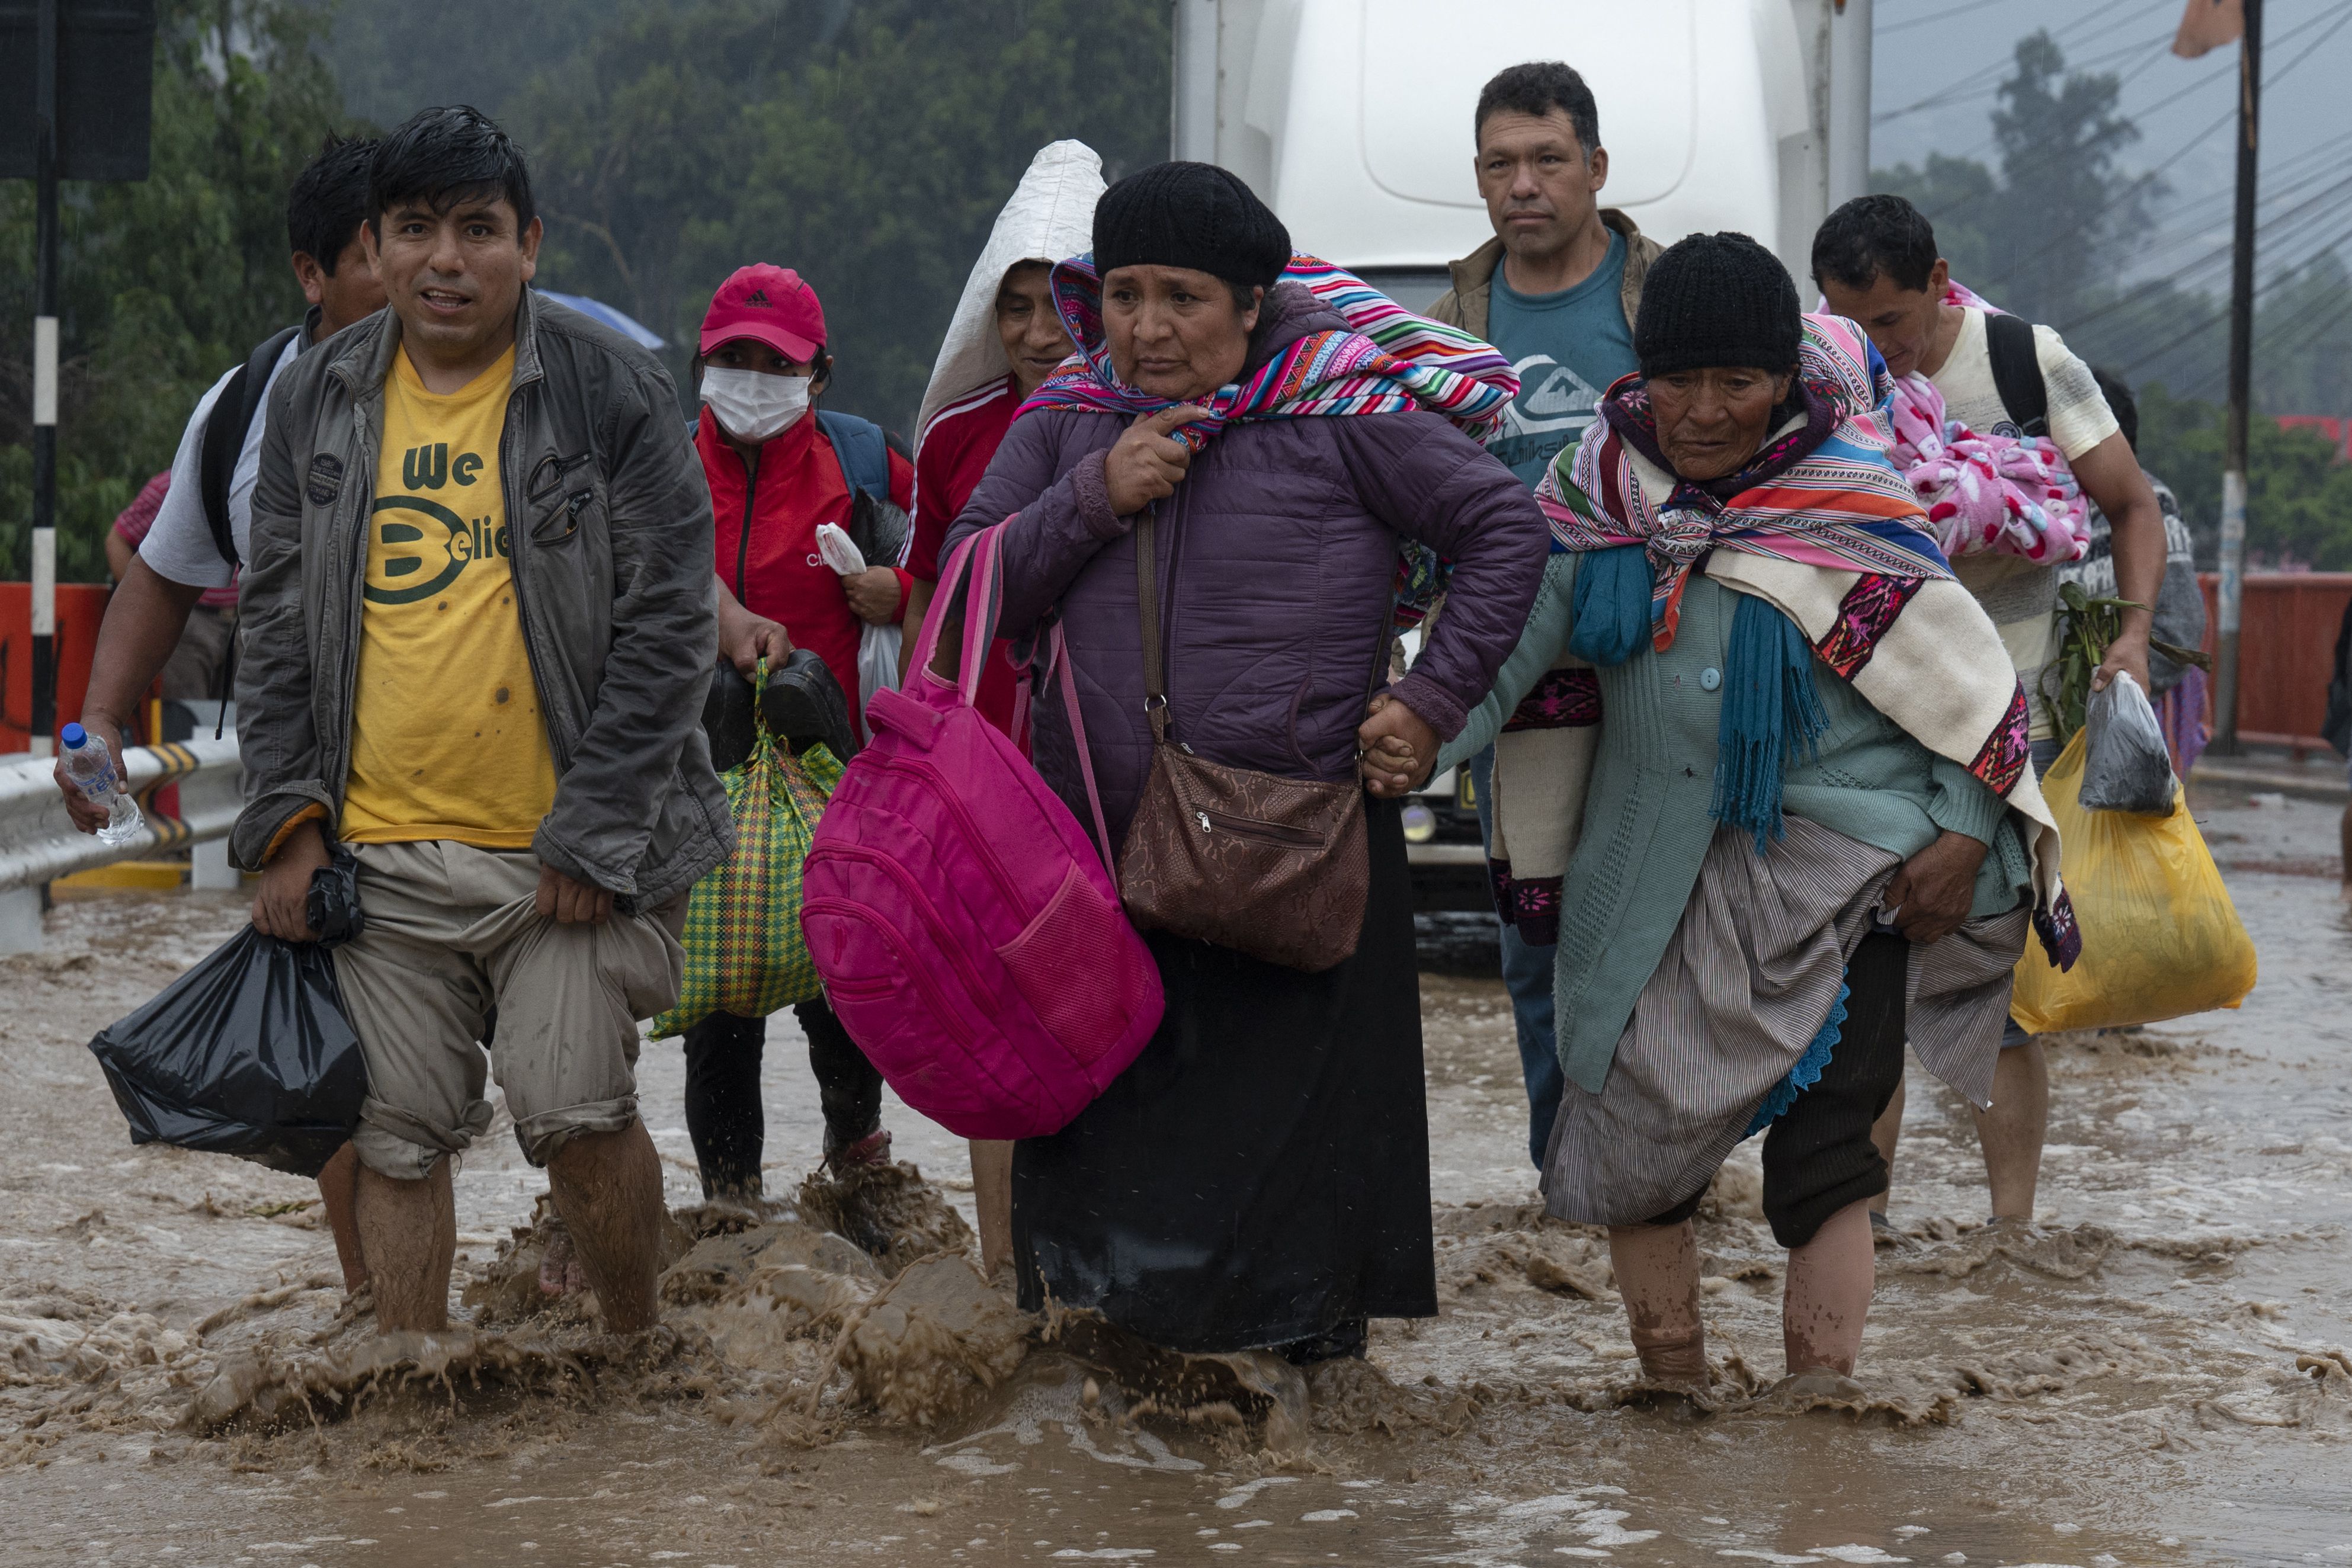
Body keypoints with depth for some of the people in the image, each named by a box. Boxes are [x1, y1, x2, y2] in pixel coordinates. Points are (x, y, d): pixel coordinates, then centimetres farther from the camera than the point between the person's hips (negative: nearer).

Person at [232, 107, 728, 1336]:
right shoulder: (315, 403, 8)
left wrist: (590, 836, -11)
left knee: (579, 1114, -9)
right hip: (378, 855, 4)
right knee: (399, 1138, 5)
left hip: (567, 853, -3)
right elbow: (276, 626, 13)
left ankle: (634, 1352, 13)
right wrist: (289, 819, 3)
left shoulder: (612, 391, -3)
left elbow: (668, 627, -5)